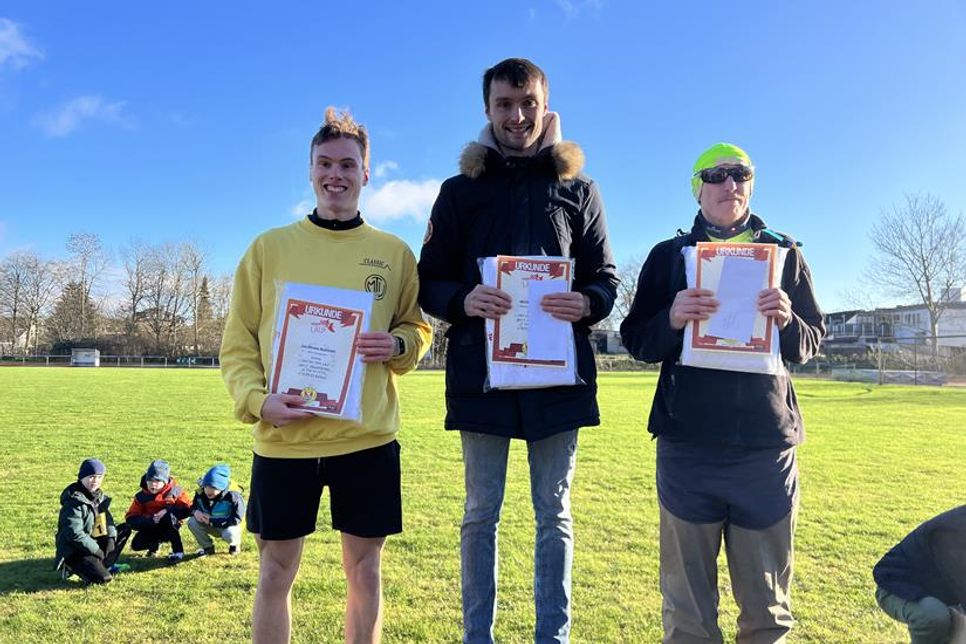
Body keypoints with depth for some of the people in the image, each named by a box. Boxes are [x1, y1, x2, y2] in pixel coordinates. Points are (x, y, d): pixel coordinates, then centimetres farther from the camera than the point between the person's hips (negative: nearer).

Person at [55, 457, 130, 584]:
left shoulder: (99, 495, 6)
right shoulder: (74, 502, -20)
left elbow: (108, 519, 11)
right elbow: (75, 534, -24)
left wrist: (111, 538, -7)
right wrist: (97, 550, -18)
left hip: (94, 542, 9)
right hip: (74, 550, -9)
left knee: (125, 529, 8)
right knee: (104, 578, -24)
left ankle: (105, 564, 3)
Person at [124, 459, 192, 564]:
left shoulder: (175, 491, -13)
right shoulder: (141, 496, -6)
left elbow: (188, 509, -18)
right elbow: (130, 518, -8)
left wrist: (168, 510, -32)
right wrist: (149, 520, -27)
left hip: (171, 527, -3)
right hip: (150, 529, 3)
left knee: (169, 514, -35)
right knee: (136, 545, -22)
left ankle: (178, 551, -22)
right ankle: (155, 543, 16)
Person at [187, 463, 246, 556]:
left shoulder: (233, 496, -28)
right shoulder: (201, 493, -14)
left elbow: (236, 519, -29)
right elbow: (193, 506, 4)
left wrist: (212, 521, -32)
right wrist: (195, 512, -23)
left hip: (228, 527, -5)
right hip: (211, 526, 5)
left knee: (229, 534, -38)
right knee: (192, 522, -18)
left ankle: (235, 544, 3)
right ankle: (207, 547, 3)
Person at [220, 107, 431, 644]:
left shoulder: (394, 252, 5)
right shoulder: (269, 247, 4)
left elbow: (417, 329, 11)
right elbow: (238, 342, 3)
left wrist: (397, 345, -12)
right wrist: (257, 400, -13)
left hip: (368, 438, 1)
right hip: (283, 440, 0)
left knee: (365, 569, 12)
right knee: (276, 572, 12)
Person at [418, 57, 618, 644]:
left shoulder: (578, 190, 9)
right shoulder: (461, 190, 8)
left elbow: (607, 280, 8)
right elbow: (430, 282, 5)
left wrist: (586, 304, -16)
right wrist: (463, 300, -18)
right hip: (482, 370, 0)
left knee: (555, 513, 10)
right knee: (481, 513, 9)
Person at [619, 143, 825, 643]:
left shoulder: (784, 253, 11)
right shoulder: (669, 255, 8)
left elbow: (810, 343, 11)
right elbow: (636, 341, 5)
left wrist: (787, 321, -11)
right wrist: (672, 319, -15)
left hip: (767, 443, 1)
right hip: (687, 445, -1)